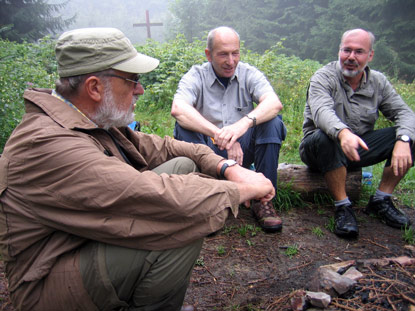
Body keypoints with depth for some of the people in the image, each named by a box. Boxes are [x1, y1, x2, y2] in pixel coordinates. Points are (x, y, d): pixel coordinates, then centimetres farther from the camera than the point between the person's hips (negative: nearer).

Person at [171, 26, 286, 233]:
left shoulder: (249, 74, 0)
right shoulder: (196, 76, -4)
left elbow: (275, 103, -21)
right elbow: (178, 109, -26)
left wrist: (244, 123, -42)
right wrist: (219, 135, -39)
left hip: (244, 149, 1)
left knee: (272, 123, -22)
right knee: (183, 126, -26)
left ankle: (263, 201, -17)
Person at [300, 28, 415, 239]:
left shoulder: (378, 82, 4)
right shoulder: (323, 78, -11)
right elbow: (322, 111, -31)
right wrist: (342, 132, -53)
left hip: (359, 149, 5)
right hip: (319, 149, -4)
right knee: (327, 137, -38)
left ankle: (381, 201, -6)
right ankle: (342, 207, -25)